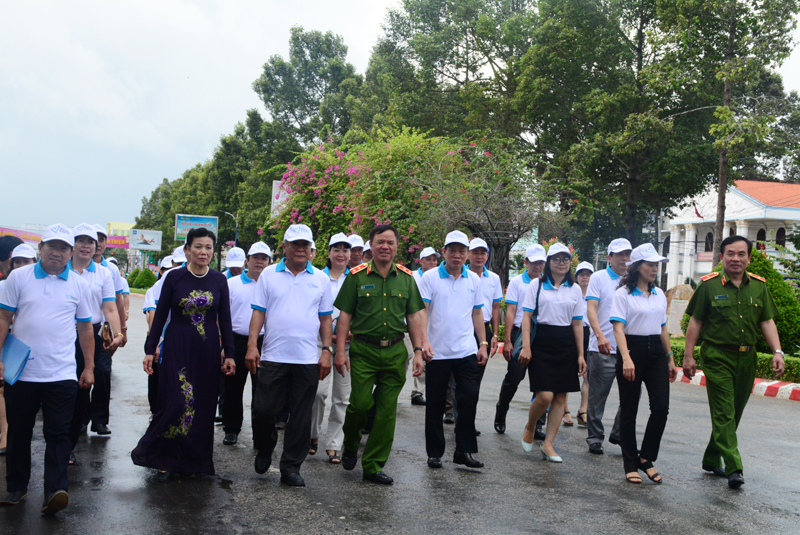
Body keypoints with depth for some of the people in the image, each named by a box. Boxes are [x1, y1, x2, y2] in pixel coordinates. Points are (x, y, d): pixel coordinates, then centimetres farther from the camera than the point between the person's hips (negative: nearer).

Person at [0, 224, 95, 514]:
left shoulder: (78, 285, 6)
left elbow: (85, 329, 10)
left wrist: (89, 367, 8)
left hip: (61, 375, 0)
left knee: (58, 434, -3)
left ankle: (55, 490, -2)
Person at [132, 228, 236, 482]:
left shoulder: (219, 280, 3)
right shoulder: (174, 277, -2)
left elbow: (225, 319, 6)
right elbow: (160, 315, 1)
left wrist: (229, 354, 3)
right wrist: (150, 350, -2)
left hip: (208, 350, 2)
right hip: (177, 348, -2)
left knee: (203, 406, 5)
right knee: (175, 402, -8)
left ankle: (194, 461, 20)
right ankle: (166, 459, 11)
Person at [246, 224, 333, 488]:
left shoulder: (321, 279, 8)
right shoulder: (269, 274, 5)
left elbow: (325, 319, 10)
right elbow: (258, 312, 4)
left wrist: (327, 351, 2)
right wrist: (252, 345, -6)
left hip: (308, 360, 1)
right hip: (273, 357, -1)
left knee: (301, 417, 5)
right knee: (263, 409, 1)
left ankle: (291, 467, 17)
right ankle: (264, 450, 30)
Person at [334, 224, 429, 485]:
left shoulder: (406, 278, 8)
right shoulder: (357, 276, 1)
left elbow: (414, 317, 10)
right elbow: (345, 315, 1)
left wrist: (418, 350, 3)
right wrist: (340, 350, -6)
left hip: (395, 352, 3)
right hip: (363, 349, -2)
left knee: (387, 410, 3)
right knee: (361, 403, -8)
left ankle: (373, 466, 15)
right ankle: (350, 446, 24)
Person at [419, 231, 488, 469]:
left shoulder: (474, 280, 8)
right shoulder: (430, 277, -4)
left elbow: (477, 313, 15)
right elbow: (421, 311, -9)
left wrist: (483, 344, 9)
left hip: (467, 351, 3)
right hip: (437, 352, -3)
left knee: (469, 399, -1)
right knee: (435, 405, 7)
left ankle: (464, 451, 12)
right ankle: (434, 453, 20)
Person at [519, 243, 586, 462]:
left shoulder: (575, 289, 10)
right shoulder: (537, 285, 2)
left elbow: (577, 323, 10)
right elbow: (527, 317, -2)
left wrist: (580, 354, 6)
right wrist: (526, 346, -12)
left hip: (566, 345, 4)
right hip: (542, 342, -4)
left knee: (560, 397, 2)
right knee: (544, 395, -12)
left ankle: (548, 444, 11)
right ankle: (529, 428, 17)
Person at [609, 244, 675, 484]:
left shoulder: (659, 295, 13)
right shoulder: (623, 294, -6)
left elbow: (663, 329, 19)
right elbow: (618, 328, -14)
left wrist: (670, 360, 17)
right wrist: (626, 359, -25)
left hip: (656, 352, 5)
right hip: (632, 349, -5)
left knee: (661, 407, -6)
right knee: (629, 410, 2)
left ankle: (646, 458, 12)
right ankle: (630, 464, 14)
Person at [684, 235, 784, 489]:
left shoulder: (759, 286, 7)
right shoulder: (709, 285, -3)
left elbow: (767, 322, 8)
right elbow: (695, 322, -1)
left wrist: (777, 351, -5)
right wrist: (688, 356, -3)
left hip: (747, 358, 5)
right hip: (717, 356, -4)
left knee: (734, 413, 12)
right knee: (724, 413, -8)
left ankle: (712, 459, 26)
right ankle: (734, 468, -10)